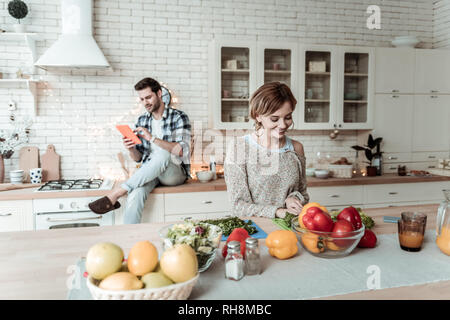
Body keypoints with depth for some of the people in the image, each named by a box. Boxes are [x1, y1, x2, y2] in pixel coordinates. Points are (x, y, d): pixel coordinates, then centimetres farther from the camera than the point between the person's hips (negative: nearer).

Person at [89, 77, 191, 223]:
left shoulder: (179, 117, -3)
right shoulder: (142, 121, 13)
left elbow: (181, 150, -17)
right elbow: (138, 158, 14)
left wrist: (152, 138, -25)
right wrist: (131, 149, -10)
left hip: (176, 172, -3)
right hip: (148, 172, 3)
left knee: (161, 154, -38)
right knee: (135, 195, -33)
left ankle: (116, 193, -31)